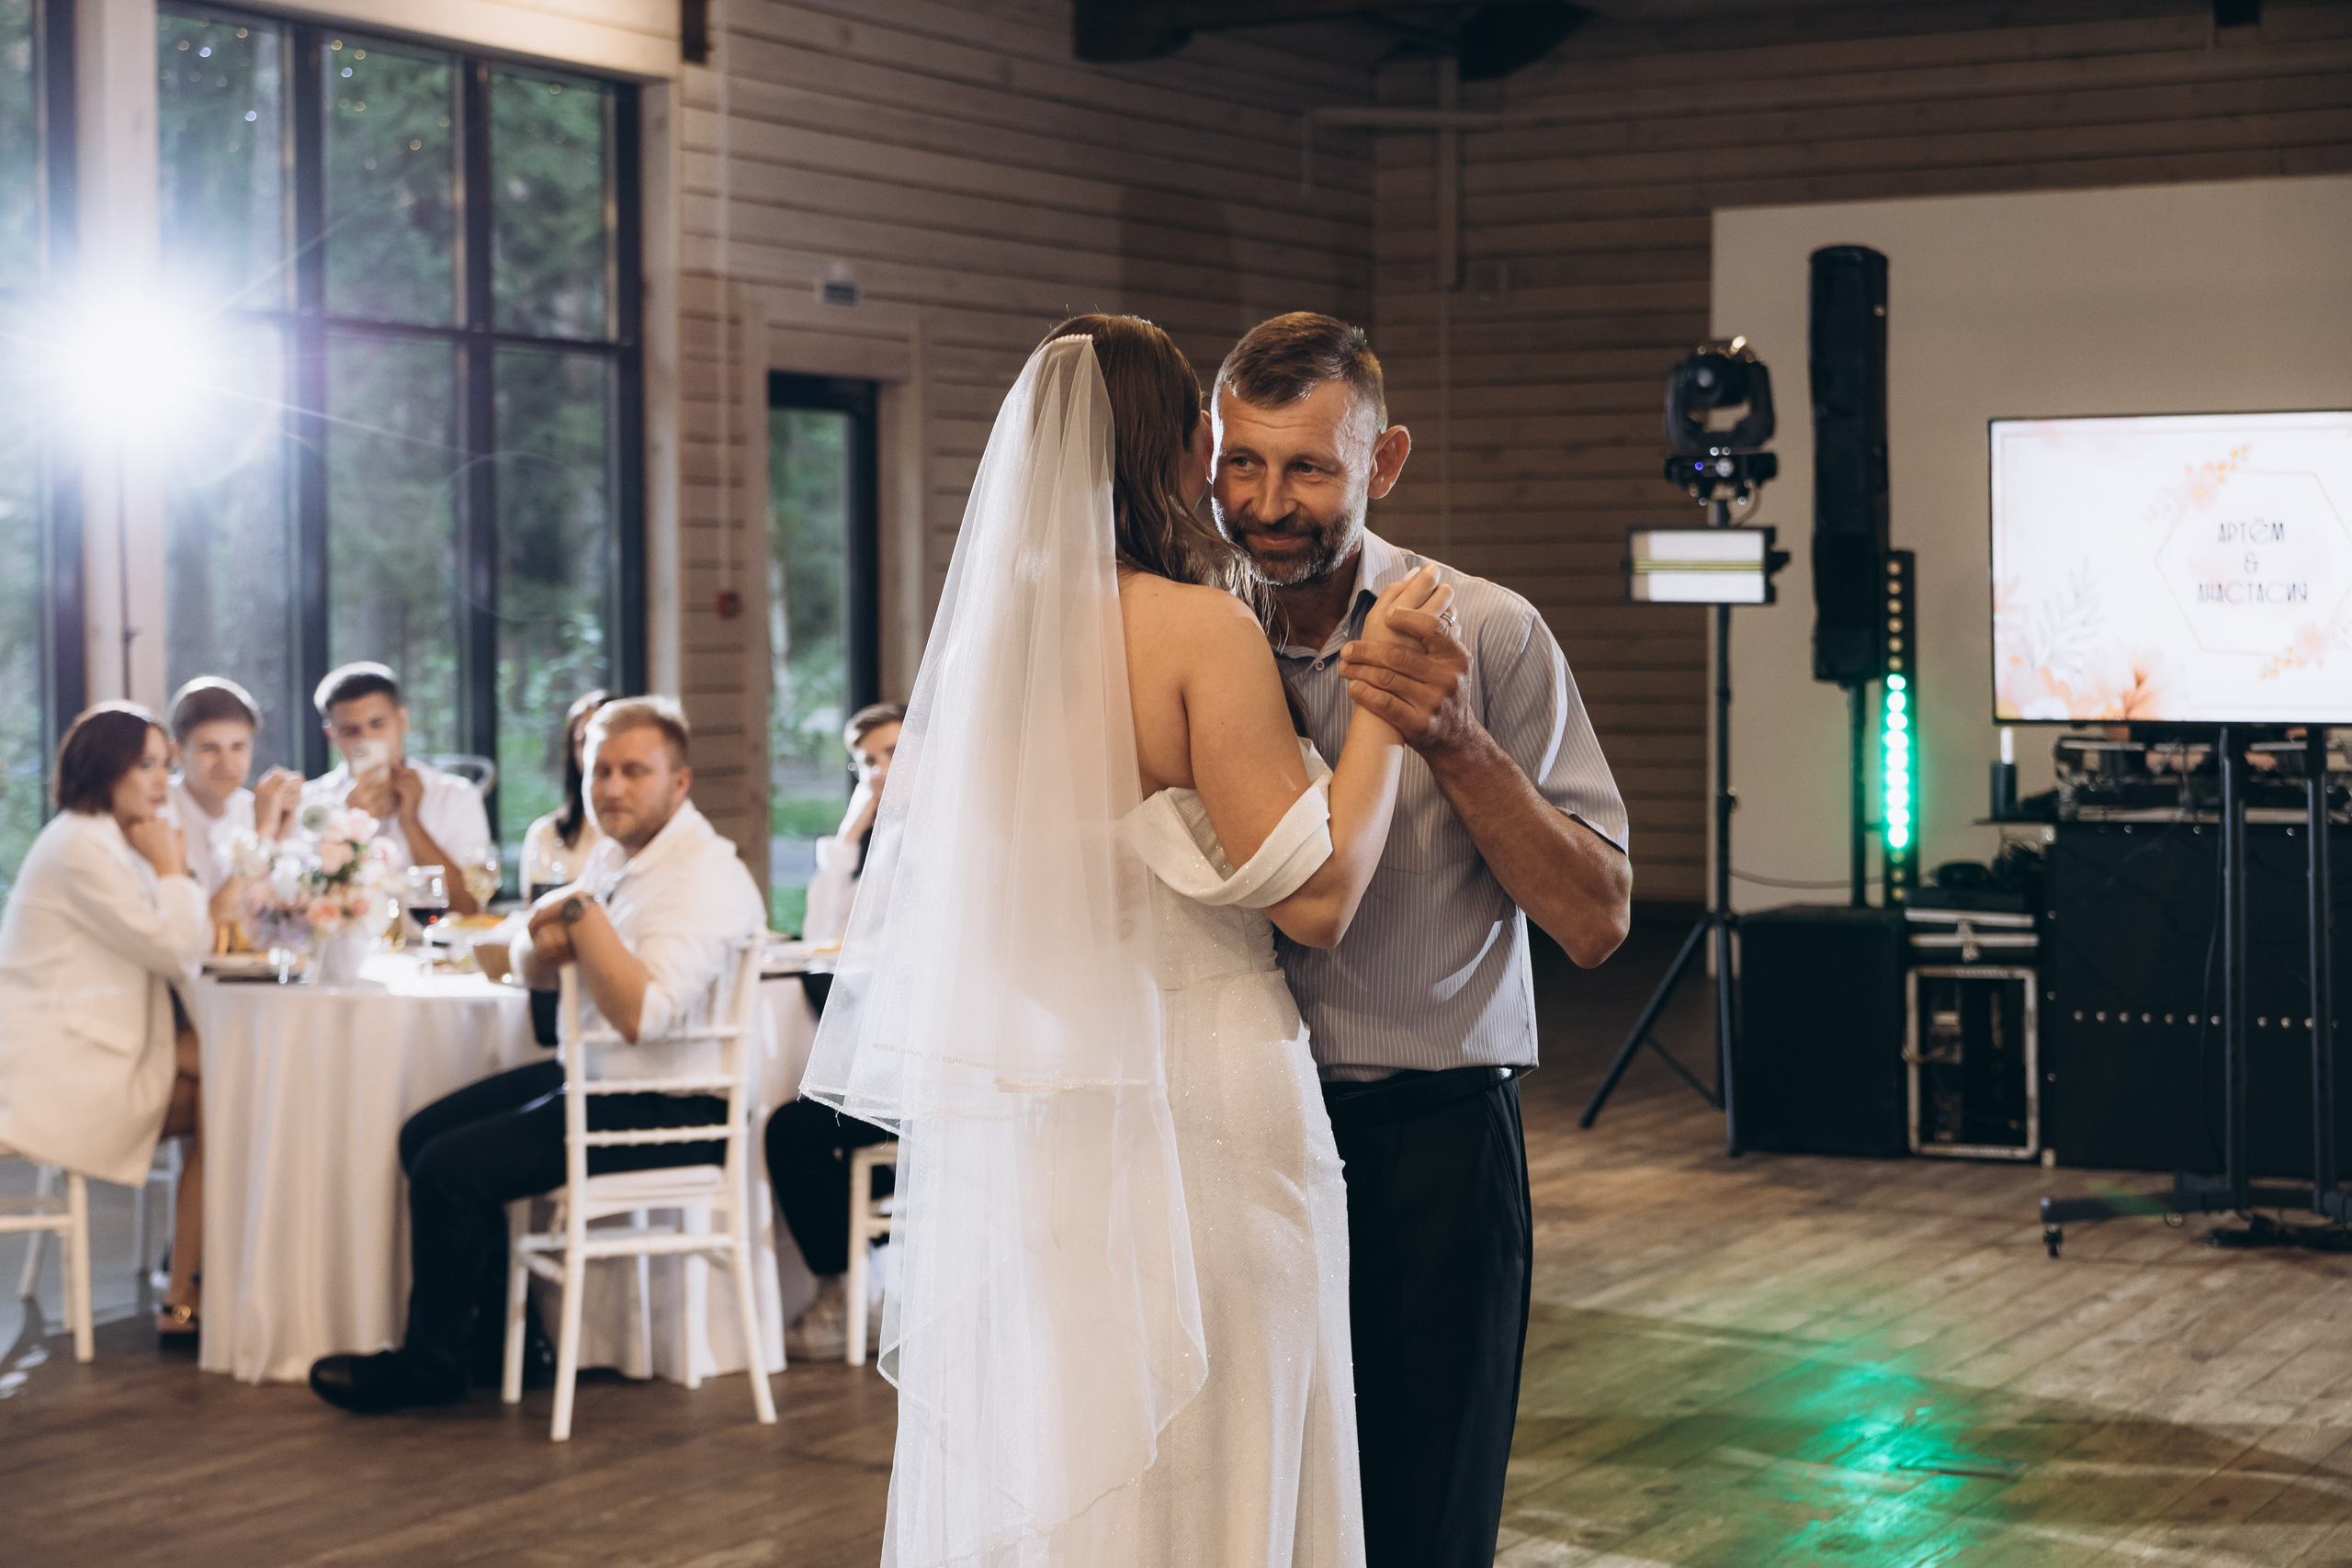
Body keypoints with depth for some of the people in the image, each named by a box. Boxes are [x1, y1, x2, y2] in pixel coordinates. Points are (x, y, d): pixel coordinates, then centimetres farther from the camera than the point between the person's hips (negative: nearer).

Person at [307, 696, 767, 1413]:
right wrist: (546, 940, -8)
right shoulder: (616, 855, 12)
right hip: (594, 1077, 11)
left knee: (452, 1167, -13)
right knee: (425, 1134, 9)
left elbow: (643, 1015, -31)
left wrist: (582, 912, -22)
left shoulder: (702, 876, -20)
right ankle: (493, 1340, 16)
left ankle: (432, 1364, 7)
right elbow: (530, 969, 16)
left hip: (668, 1111, -11)